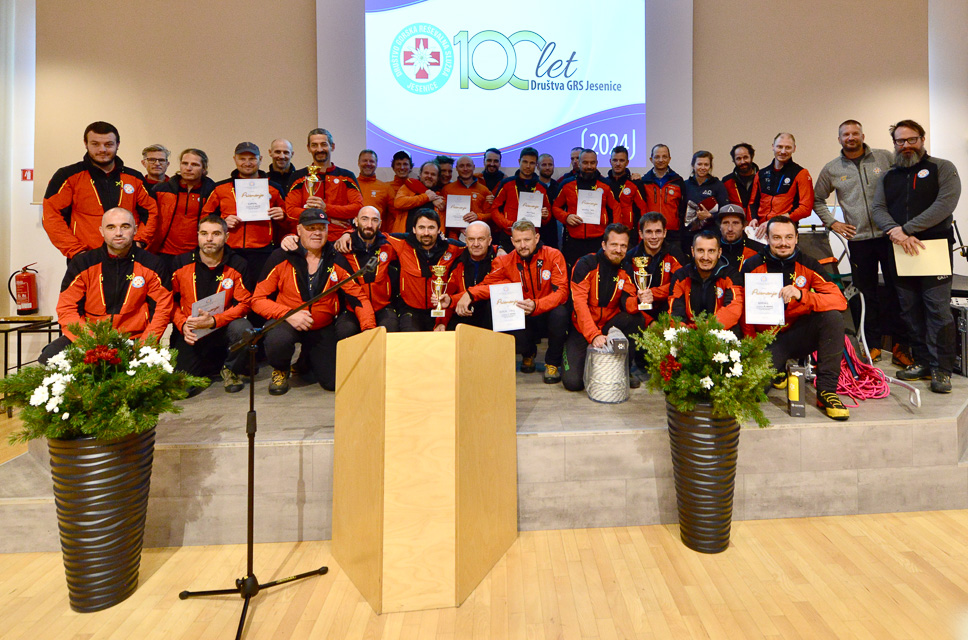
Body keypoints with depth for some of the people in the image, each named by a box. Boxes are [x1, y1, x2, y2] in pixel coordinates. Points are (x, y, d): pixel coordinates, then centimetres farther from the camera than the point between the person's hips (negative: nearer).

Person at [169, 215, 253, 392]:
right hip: (190, 332, 2)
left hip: (222, 329, -1)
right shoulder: (181, 263, 1)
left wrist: (213, 320, -25)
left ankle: (231, 369, -4)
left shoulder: (237, 265, -6)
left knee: (243, 329, -36)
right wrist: (182, 325, -11)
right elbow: (171, 300, 7)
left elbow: (244, 303, -10)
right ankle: (214, 367, 25)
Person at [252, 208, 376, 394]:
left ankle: (309, 360, 30)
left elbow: (359, 297, -3)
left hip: (323, 329, 2)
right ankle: (281, 370, 3)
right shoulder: (280, 258, -9)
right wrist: (288, 314, -25)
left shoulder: (337, 260, -4)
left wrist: (369, 329, -18)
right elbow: (258, 299, -8)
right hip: (287, 323, -2)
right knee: (277, 340, -37)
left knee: (335, 382, -8)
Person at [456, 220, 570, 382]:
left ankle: (553, 362, -7)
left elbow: (561, 292, -20)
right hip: (523, 320, 2)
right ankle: (528, 353, 12)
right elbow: (488, 285, -7)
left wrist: (536, 305, -38)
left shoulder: (553, 256, -11)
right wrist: (469, 294, -29)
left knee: (560, 312, -35)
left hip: (548, 315, -2)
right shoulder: (506, 262, -2)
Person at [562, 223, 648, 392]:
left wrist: (638, 300, -36)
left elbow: (628, 304, -11)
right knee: (573, 382, -20)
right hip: (582, 328, -3)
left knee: (637, 319, -27)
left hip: (609, 325, 3)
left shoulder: (626, 270, 1)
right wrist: (594, 335, -33)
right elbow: (579, 303, -22)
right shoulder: (586, 265, -13)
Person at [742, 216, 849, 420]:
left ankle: (827, 391, -19)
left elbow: (839, 301, -15)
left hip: (800, 333, 2)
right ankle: (778, 370, 13)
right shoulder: (752, 266, -5)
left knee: (833, 317, -28)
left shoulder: (808, 265, -2)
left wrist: (801, 295, -33)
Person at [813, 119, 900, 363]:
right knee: (866, 294, 6)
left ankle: (901, 343, 11)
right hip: (858, 239, 1)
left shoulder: (885, 157, 4)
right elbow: (817, 200, 19)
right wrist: (832, 222, 7)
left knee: (897, 289, 1)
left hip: (890, 234, -1)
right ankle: (872, 344, 15)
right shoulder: (831, 169, 8)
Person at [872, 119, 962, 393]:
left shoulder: (942, 168, 4)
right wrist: (894, 231, -16)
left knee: (938, 308, -8)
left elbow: (946, 202, -10)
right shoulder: (889, 177, 17)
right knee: (910, 310, 6)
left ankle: (941, 370, -2)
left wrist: (907, 229, -16)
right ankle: (922, 362, 15)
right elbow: (878, 209, 5)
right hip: (901, 252, 4)